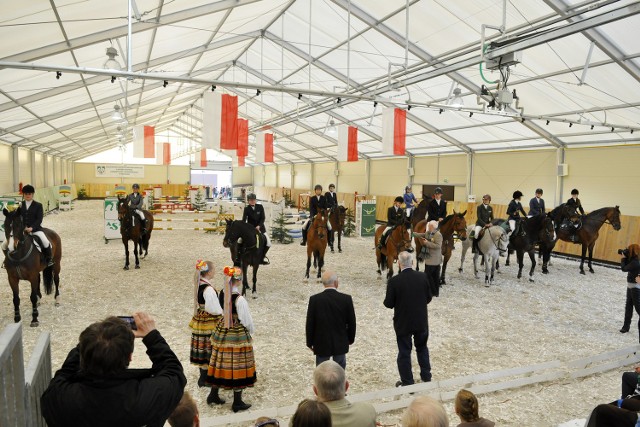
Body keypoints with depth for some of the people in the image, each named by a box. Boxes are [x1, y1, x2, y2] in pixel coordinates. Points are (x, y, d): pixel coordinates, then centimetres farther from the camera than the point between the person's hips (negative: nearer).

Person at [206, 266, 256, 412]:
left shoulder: (222, 294, -4)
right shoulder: (240, 299, -23)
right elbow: (246, 320, -14)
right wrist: (250, 331, 5)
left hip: (222, 332, 7)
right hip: (238, 335, -6)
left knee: (221, 364, 18)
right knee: (237, 367, 5)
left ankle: (213, 394, 32)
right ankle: (237, 402, 16)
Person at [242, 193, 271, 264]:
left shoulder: (260, 207, -3)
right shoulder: (246, 209, -7)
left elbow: (263, 218, -5)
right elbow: (244, 220, -13)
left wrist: (259, 226, -19)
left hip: (260, 227, 1)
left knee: (268, 243, -7)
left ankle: (263, 255, 16)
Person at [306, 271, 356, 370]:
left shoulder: (314, 299, -14)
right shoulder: (346, 299, -13)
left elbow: (310, 323, -7)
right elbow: (351, 322, -3)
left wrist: (310, 342, 6)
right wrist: (350, 339, 12)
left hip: (321, 344, 0)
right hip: (340, 344, 1)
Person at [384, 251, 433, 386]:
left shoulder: (394, 281, -19)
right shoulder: (423, 276, -9)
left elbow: (388, 304, -13)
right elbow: (429, 298, 0)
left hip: (403, 323, -3)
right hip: (421, 321, 3)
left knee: (404, 353, 11)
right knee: (422, 348, 24)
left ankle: (407, 383, 21)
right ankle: (426, 376, 38)